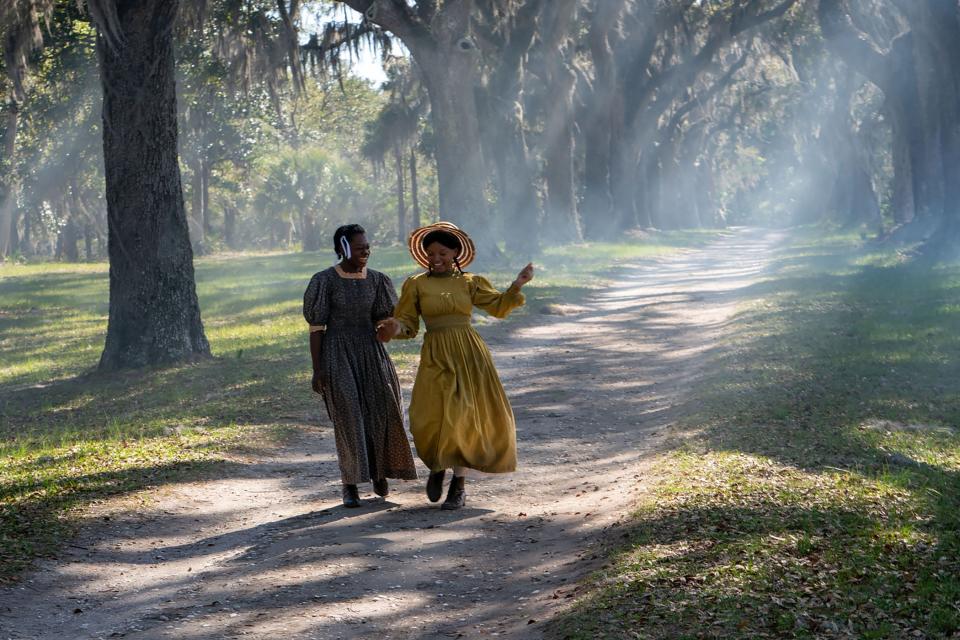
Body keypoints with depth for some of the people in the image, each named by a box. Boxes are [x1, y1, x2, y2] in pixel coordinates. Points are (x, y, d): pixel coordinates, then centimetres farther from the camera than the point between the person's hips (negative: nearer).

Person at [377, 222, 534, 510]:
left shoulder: (470, 283, 9)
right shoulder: (416, 284, 6)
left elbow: (498, 306, 7)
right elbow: (407, 322, 7)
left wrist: (517, 286, -6)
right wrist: (395, 328, -15)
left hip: (468, 355, 1)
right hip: (436, 356, -1)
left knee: (463, 416, -3)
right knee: (430, 418, -15)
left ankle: (459, 485, 7)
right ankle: (437, 466, 17)